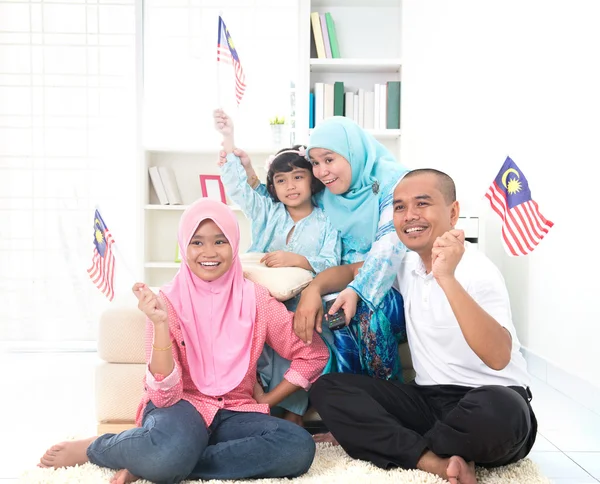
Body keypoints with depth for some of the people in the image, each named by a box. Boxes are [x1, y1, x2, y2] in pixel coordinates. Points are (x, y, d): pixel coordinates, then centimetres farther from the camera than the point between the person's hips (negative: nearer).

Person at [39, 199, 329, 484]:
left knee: (299, 448, -29)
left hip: (234, 413, 4)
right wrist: (160, 324, -27)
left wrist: (267, 401, -2)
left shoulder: (255, 299, -4)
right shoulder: (168, 301, -8)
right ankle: (95, 448, -5)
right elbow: (164, 396, -16)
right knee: (173, 450, -41)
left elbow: (314, 354, 3)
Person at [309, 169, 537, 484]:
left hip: (492, 403, -5)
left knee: (495, 409, -41)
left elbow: (499, 358, -30)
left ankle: (400, 447, -10)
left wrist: (447, 278, -40)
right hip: (429, 399, 6)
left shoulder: (478, 271, -16)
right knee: (326, 388, -10)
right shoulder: (405, 263, 6)